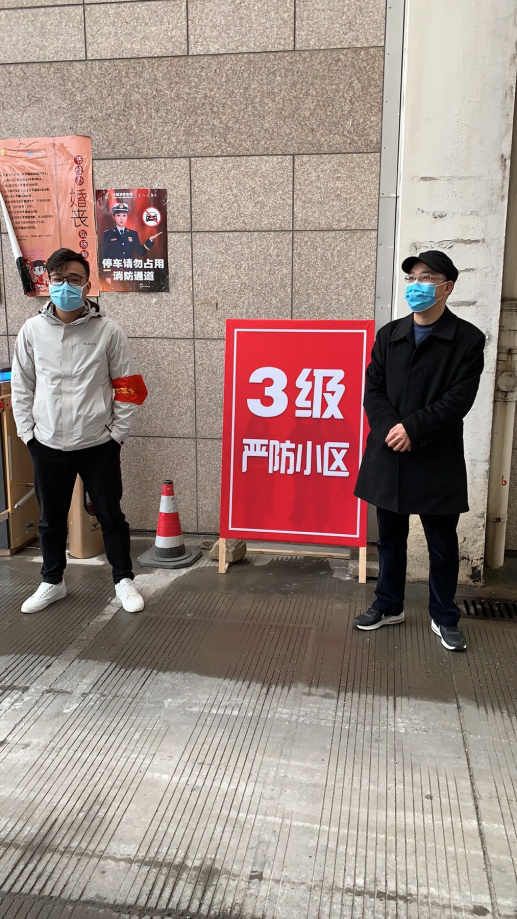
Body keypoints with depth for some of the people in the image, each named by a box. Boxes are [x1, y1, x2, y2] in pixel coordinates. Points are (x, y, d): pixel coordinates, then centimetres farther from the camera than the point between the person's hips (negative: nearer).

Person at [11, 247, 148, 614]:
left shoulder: (109, 331, -6)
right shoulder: (32, 330, 0)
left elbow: (126, 388, -3)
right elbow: (22, 387, 7)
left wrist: (117, 433, -5)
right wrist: (28, 433, 3)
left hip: (98, 445, -2)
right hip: (47, 445, 3)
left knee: (110, 515, 9)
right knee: (51, 518, 16)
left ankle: (124, 580, 27)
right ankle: (52, 582, 35)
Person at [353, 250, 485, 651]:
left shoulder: (468, 339, -3)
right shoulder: (389, 335, 9)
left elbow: (459, 399, -11)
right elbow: (373, 390, 3)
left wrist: (412, 429, -18)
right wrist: (390, 428, -14)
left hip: (438, 460, -3)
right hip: (388, 456, 3)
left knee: (443, 545, 9)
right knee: (390, 538, 15)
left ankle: (444, 617, 27)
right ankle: (389, 605, 32)